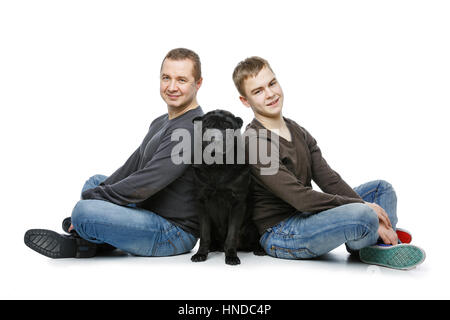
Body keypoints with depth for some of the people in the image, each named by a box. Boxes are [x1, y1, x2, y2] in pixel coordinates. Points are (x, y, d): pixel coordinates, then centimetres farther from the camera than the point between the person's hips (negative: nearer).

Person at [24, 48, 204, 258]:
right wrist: (95, 192, -1)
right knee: (95, 181, 25)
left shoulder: (191, 130, -21)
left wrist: (90, 197, -15)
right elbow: (131, 168, 13)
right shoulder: (160, 123, 14)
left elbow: (145, 184, -25)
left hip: (175, 234, -10)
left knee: (85, 211, -28)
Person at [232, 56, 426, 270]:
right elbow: (300, 198, -23)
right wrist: (360, 206, -17)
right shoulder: (253, 143, -18)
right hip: (279, 234, -9)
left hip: (305, 218, 9)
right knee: (362, 216, -31)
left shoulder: (298, 132, 10)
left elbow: (329, 180, 3)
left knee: (382, 188, 10)